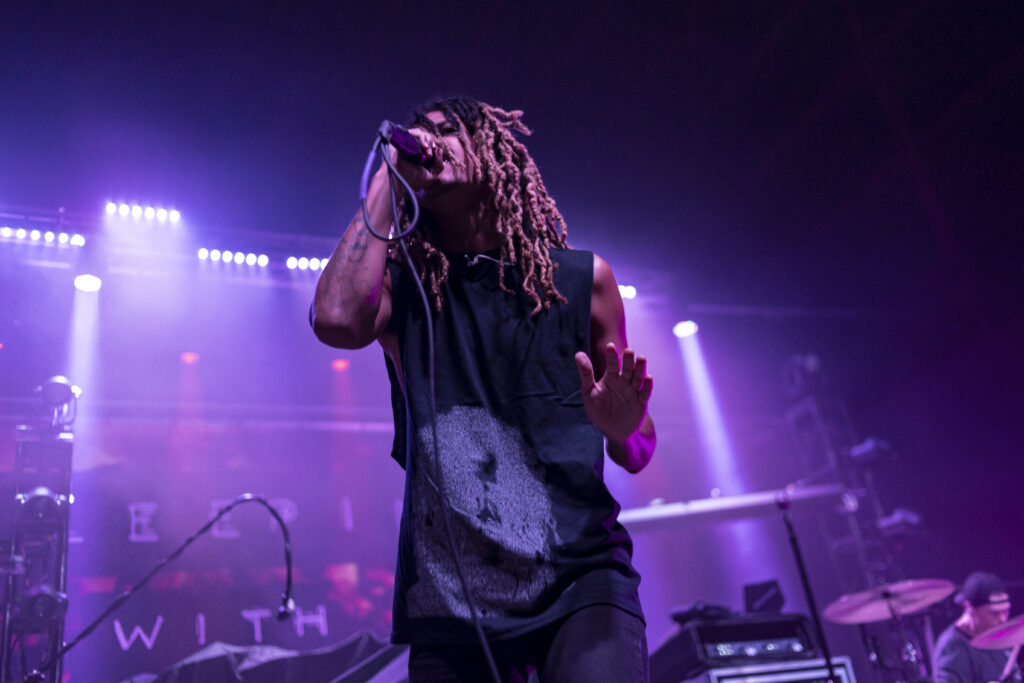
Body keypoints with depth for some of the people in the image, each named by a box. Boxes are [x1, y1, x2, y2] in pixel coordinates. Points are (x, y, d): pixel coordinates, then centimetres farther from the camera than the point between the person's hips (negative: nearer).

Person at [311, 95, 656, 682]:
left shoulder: (581, 278, 8)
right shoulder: (404, 286, 9)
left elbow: (636, 455, 13)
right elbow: (337, 320, -15)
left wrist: (621, 427, -12)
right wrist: (386, 183, -3)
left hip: (579, 576, -1)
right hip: (449, 594, 1)